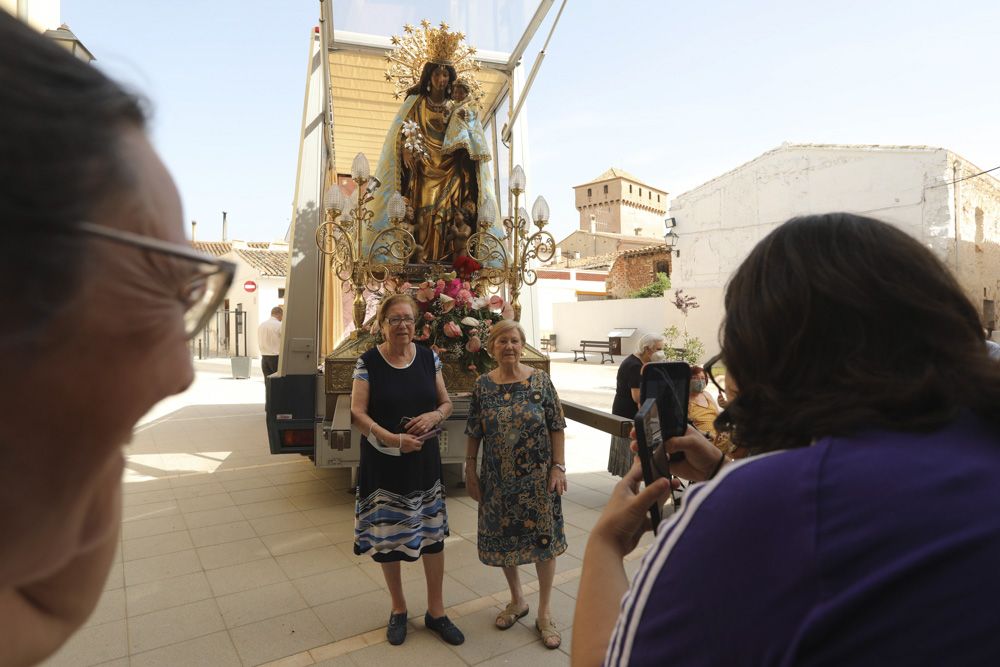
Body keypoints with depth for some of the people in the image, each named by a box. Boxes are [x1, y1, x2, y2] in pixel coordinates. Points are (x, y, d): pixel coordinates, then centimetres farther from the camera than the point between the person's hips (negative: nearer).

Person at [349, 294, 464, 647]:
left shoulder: (429, 357, 0)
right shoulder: (368, 362, -9)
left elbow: (446, 402, 7)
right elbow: (357, 413, -12)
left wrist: (434, 415, -16)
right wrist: (392, 439, -25)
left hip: (424, 460, 3)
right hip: (383, 463, -2)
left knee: (433, 534, 10)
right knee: (387, 537, 11)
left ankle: (435, 611, 30)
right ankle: (398, 609, 35)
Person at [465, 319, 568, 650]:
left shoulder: (540, 380, -7)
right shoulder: (483, 385, -3)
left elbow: (557, 427, -4)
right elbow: (474, 433, 2)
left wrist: (558, 466, -9)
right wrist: (470, 470, 1)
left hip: (537, 476, -2)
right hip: (498, 477, 2)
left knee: (544, 537, 5)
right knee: (502, 538, 13)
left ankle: (544, 613, 24)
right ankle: (517, 599, 37)